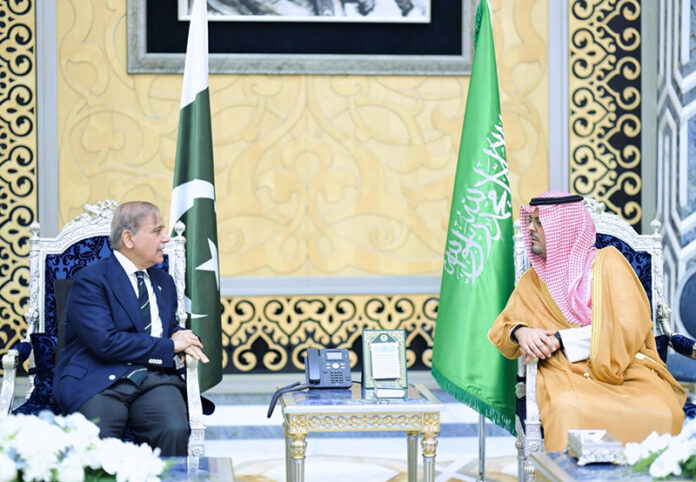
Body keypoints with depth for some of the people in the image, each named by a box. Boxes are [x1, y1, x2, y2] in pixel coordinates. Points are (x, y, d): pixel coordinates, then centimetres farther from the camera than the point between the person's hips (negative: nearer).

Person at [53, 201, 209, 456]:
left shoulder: (164, 282, 23)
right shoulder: (90, 281, 0)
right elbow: (105, 342, -12)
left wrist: (179, 338, 6)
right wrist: (169, 346, -6)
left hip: (154, 379, 5)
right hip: (100, 380, -4)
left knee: (175, 431, -28)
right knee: (97, 440, -33)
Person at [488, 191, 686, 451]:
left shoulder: (607, 262, 7)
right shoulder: (533, 280, 20)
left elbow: (627, 328, -4)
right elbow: (500, 329, 20)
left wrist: (559, 339, -10)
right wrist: (520, 332, -6)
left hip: (624, 367, -1)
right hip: (567, 373, 2)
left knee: (661, 415, -35)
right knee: (568, 411, -37)